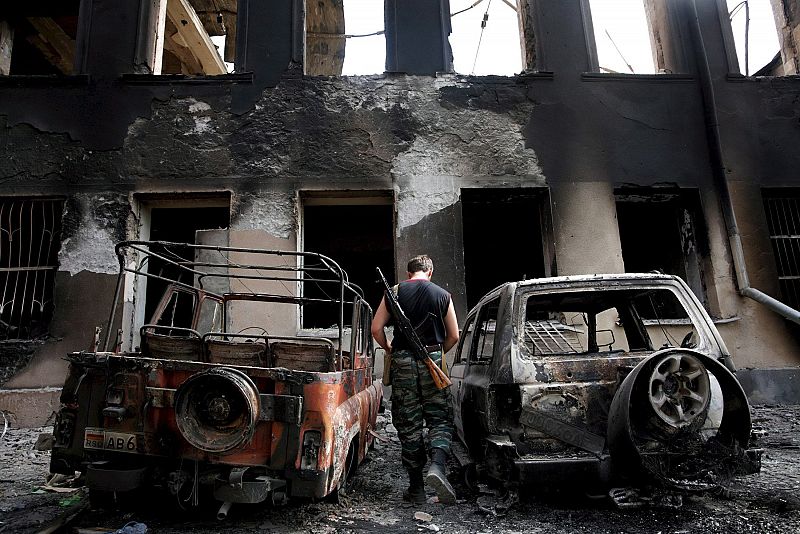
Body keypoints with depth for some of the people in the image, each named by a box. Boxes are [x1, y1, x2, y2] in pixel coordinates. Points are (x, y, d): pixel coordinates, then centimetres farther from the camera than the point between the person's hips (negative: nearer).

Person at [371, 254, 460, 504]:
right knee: (440, 418, 9)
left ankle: (416, 487, 13)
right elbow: (453, 336, 6)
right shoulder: (443, 295, 5)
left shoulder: (395, 292, 4)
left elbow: (376, 328, 0)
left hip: (403, 361, 1)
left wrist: (389, 349, 16)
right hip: (432, 360, 0)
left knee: (408, 424, 8)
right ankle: (437, 466, -14)